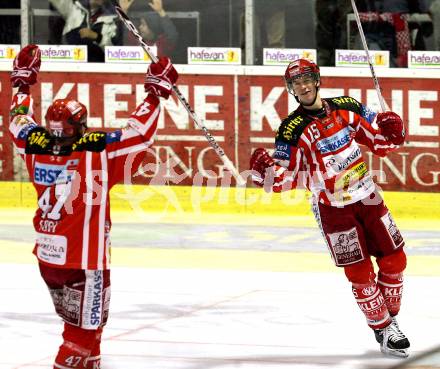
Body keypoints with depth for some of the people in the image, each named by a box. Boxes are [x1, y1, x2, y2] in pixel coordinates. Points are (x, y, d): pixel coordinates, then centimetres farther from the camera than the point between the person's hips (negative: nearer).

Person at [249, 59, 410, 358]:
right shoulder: (293, 130, -11)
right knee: (360, 273, -5)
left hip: (368, 198, 4)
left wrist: (391, 133, -15)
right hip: (332, 208, -4)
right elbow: (287, 178, -11)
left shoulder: (347, 108, -1)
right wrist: (266, 171, -31)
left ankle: (391, 317, 26)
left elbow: (379, 143, 7)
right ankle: (384, 330, 8)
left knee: (394, 259, 7)